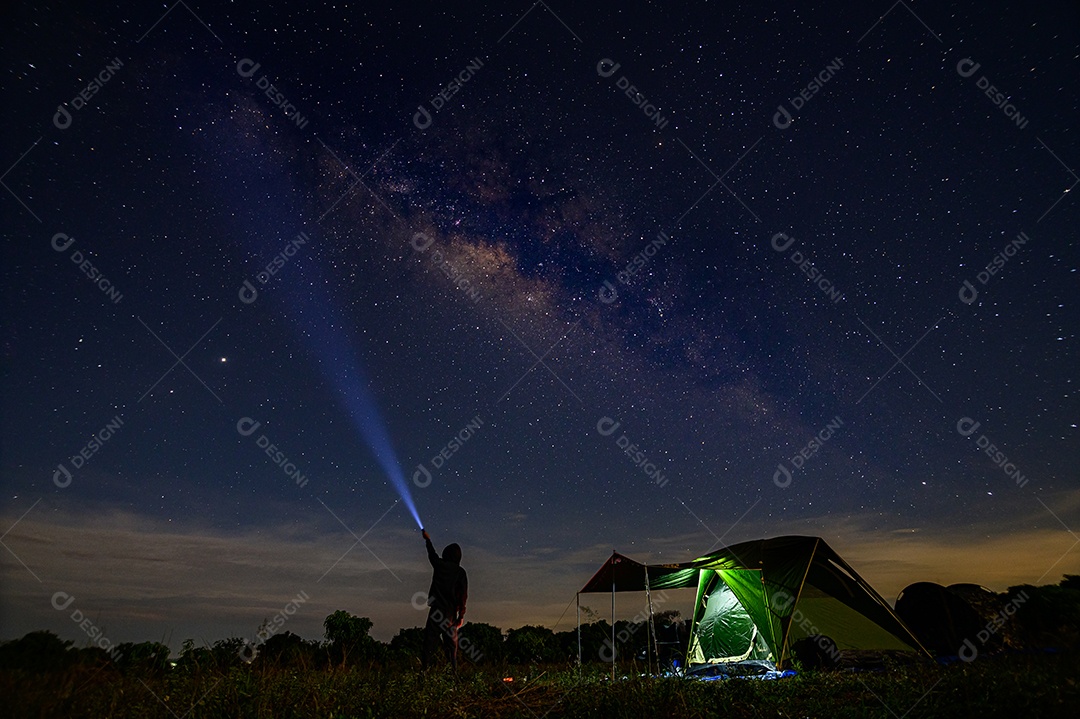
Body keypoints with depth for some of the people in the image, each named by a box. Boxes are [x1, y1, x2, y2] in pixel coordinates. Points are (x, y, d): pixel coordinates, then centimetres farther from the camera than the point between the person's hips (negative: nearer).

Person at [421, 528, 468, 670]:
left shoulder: (440, 565, 1)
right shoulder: (461, 572, 2)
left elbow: (432, 554, 22)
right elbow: (463, 595, -2)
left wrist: (427, 539, 39)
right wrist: (461, 615, 3)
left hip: (437, 609, -2)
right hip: (451, 612, 2)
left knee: (429, 640, 0)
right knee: (451, 642, 10)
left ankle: (426, 668, -9)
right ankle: (453, 670, 7)